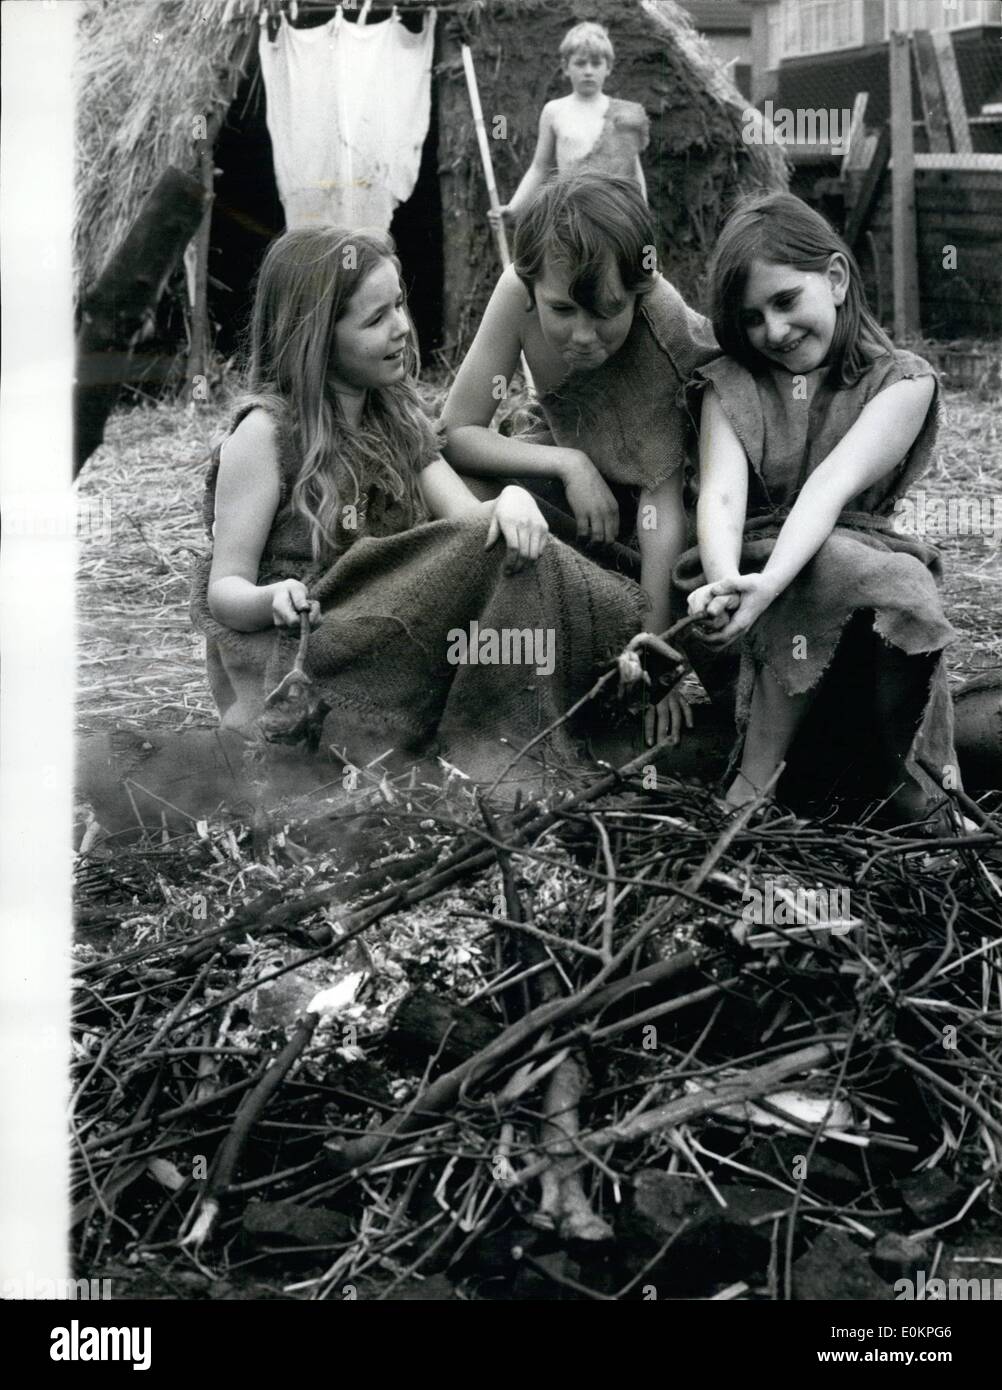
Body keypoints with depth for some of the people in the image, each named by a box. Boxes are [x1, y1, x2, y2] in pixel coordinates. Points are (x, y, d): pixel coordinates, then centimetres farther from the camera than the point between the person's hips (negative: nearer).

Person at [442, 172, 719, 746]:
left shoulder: (664, 325, -35)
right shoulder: (519, 292, -30)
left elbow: (661, 503, -35)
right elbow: (456, 433, -25)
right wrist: (568, 465, -38)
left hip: (685, 465, -3)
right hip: (569, 453, 3)